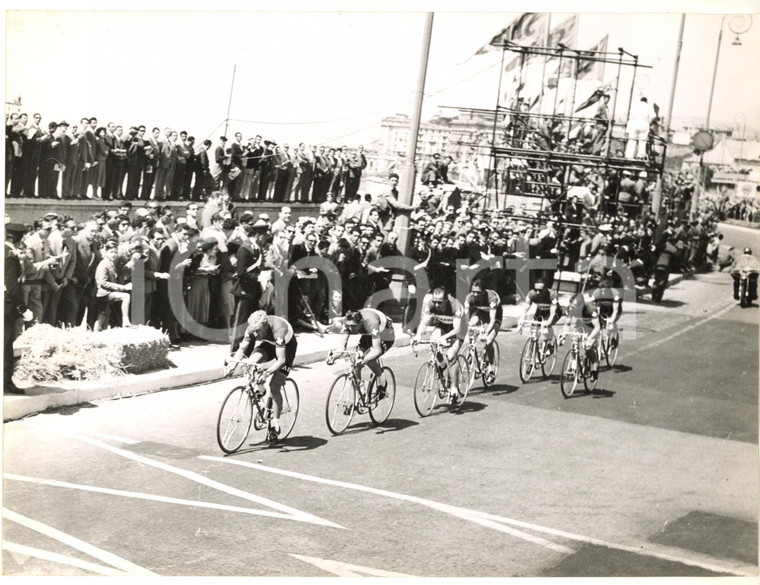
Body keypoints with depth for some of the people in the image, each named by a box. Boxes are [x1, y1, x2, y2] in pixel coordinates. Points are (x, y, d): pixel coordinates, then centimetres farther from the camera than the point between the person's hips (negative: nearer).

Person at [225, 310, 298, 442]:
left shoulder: (278, 329, -41)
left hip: (287, 346, -5)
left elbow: (281, 359, -43)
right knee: (252, 362, -26)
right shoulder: (253, 328, -26)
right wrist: (233, 364, -36)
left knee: (274, 386, -16)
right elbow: (242, 348, -19)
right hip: (269, 344, 5)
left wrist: (267, 372, -55)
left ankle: (275, 425, -6)